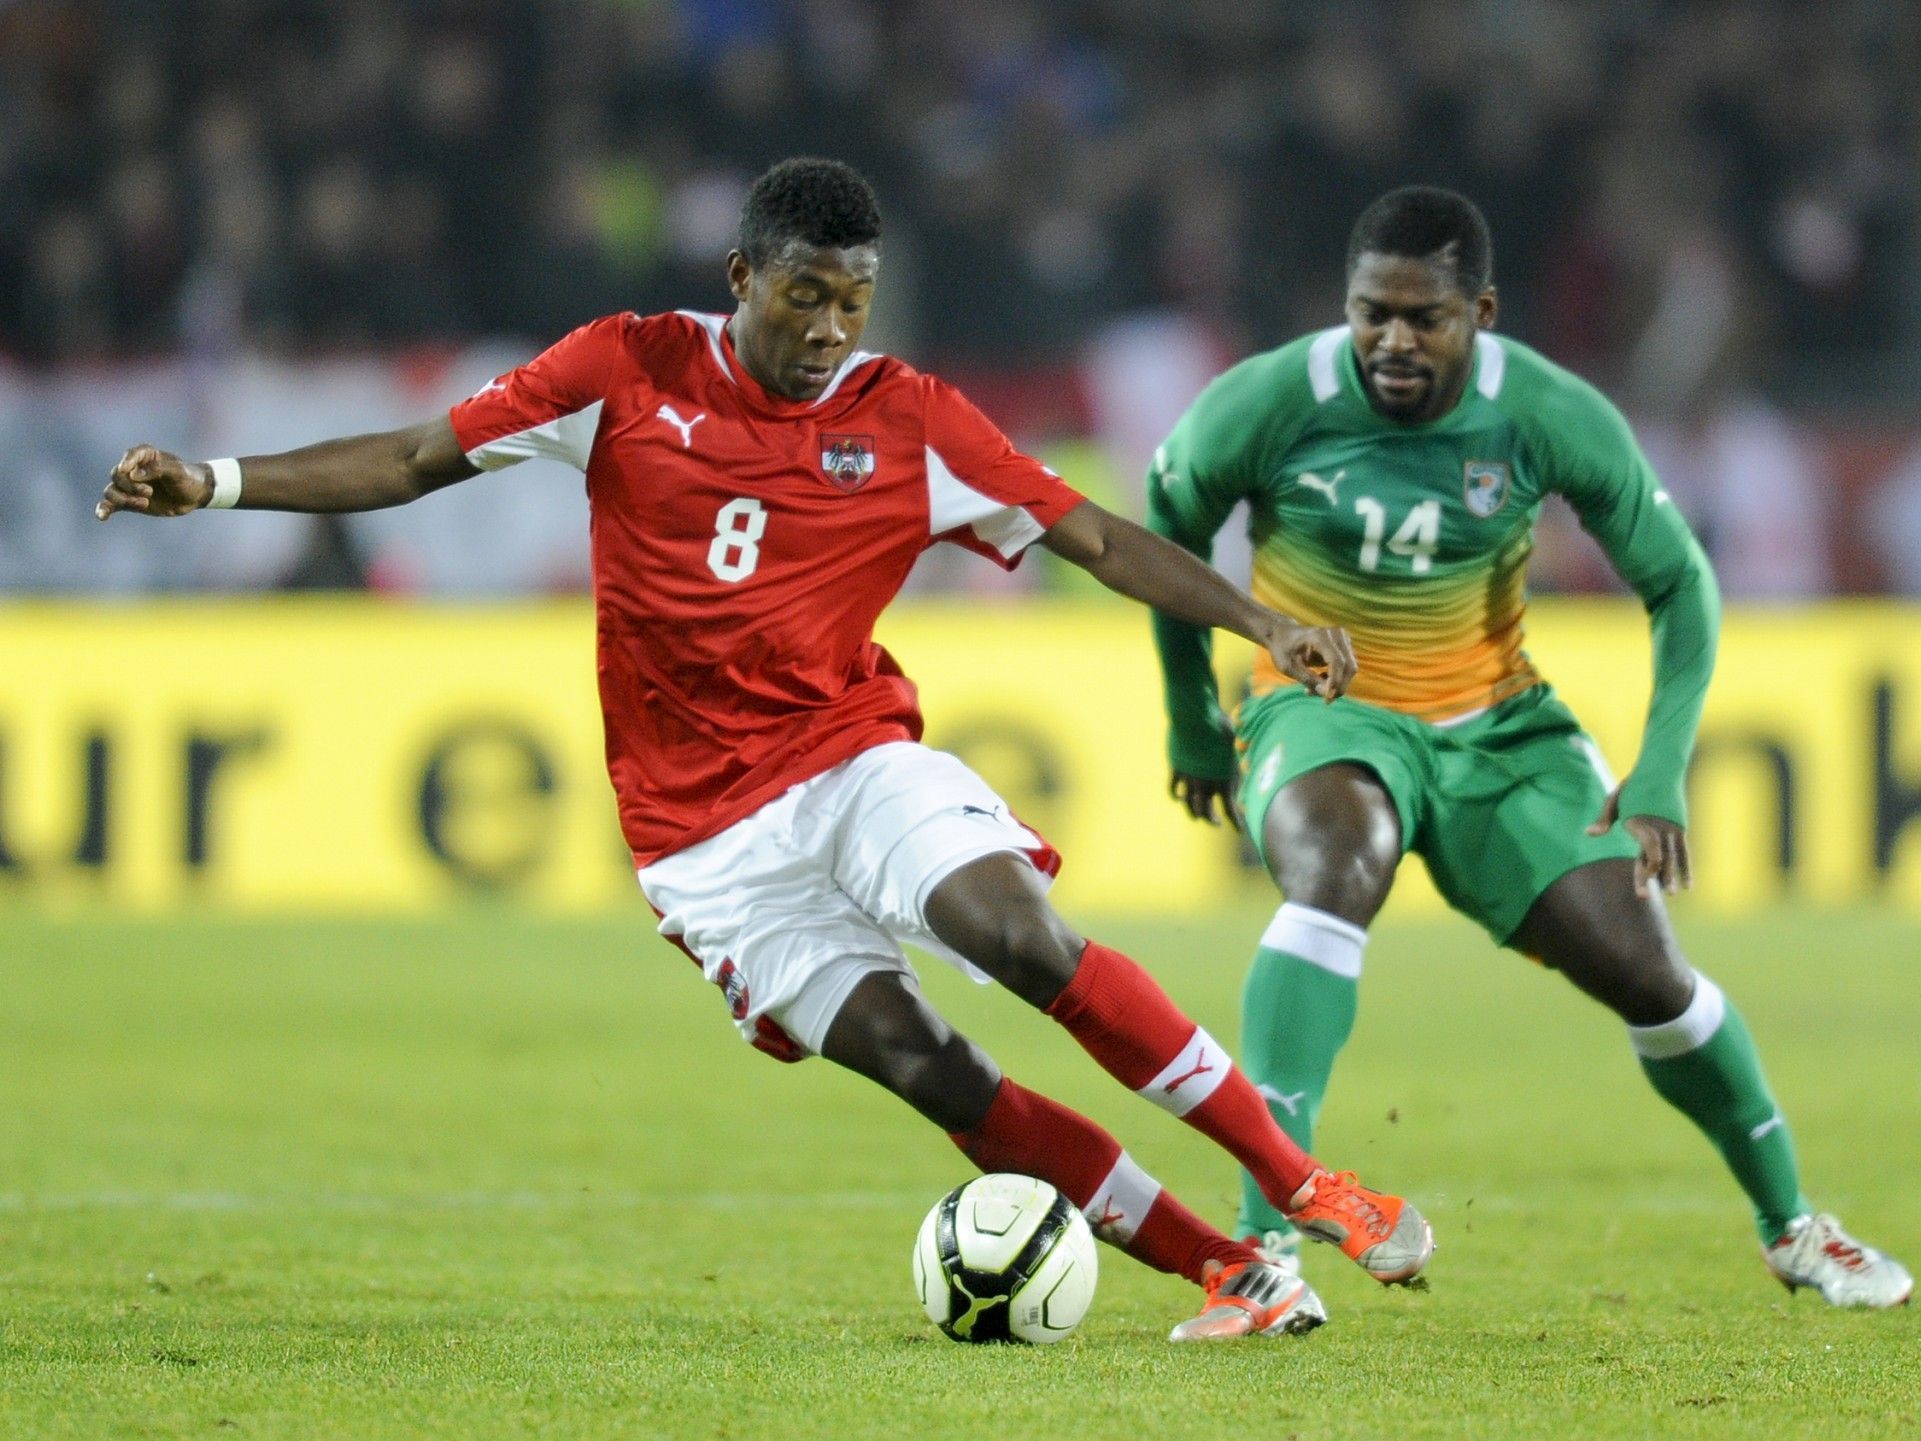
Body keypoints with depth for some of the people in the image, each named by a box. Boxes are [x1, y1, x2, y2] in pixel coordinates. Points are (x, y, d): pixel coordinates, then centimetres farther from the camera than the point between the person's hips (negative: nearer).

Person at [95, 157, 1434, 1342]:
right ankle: (1232, 1276, -12)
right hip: (704, 828, 0)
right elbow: (414, 460, 4)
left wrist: (1264, 623, -13)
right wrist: (212, 484, -4)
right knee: (918, 1066, -14)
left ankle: (1309, 1186, -21)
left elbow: (1098, 538, -1)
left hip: (855, 755, 0)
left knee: (1028, 937, -27)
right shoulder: (628, 372, 0)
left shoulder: (910, 421, -1)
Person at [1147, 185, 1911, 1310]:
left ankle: (1790, 1224, 23)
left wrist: (1663, 774, -11)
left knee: (1646, 970, -5)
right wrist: (1192, 722, 9)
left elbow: (1679, 581, -3)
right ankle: (1269, 1241, -42)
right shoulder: (1269, 405, -19)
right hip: (1325, 713, -2)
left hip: (1494, 719, 2)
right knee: (1337, 870, -37)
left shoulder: (1551, 416, -16)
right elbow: (1170, 523, 2)